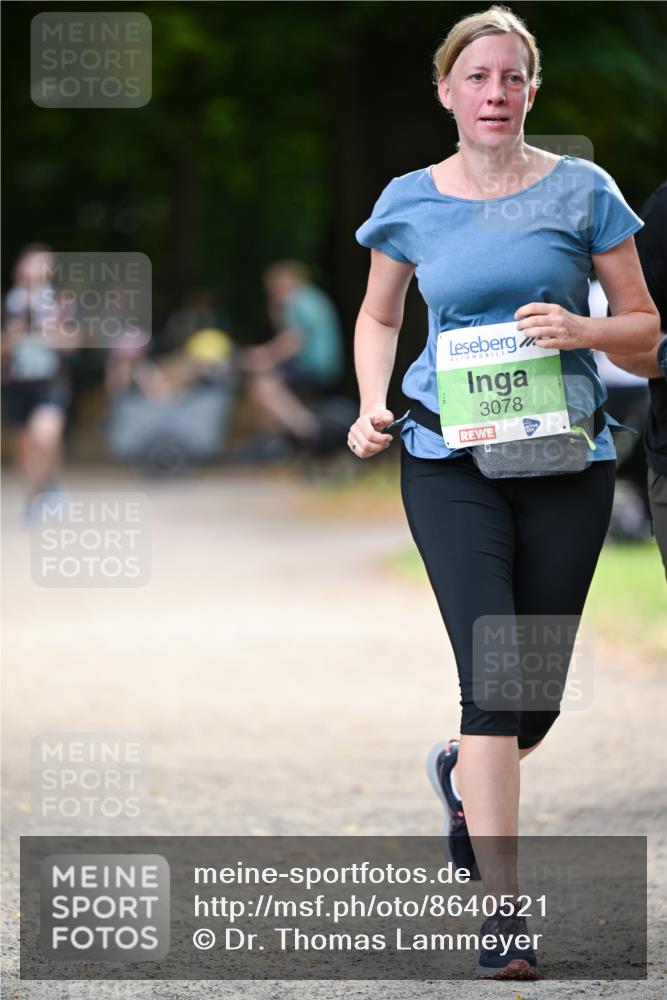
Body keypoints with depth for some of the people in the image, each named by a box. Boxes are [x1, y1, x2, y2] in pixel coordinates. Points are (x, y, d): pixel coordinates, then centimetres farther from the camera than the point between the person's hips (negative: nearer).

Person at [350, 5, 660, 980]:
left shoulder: (580, 190, 2)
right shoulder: (410, 202, 5)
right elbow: (379, 318, 20)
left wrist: (580, 330, -15)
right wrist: (372, 407, 2)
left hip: (565, 460, 1)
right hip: (449, 460, -1)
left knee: (539, 693, 6)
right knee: (492, 671, -15)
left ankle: (462, 772, 43)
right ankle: (503, 908, -14)